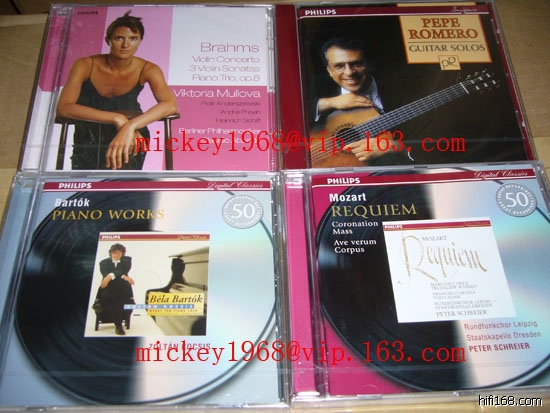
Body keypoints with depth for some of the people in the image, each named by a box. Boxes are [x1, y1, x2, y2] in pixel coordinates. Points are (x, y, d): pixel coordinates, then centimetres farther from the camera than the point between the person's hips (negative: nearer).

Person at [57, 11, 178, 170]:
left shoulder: (147, 70, -13)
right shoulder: (85, 65, -14)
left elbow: (170, 104, -31)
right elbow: (63, 107, -26)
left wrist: (130, 126, -46)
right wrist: (117, 118, -38)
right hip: (87, 141, 0)